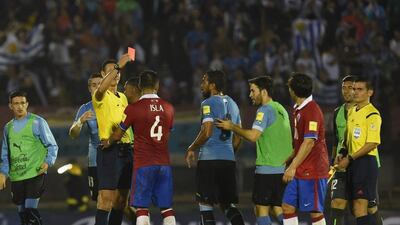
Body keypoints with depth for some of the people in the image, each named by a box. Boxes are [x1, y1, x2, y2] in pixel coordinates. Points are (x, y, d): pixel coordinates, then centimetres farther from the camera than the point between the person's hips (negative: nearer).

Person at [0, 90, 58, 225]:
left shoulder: (37, 122, 0)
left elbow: (52, 146, 1)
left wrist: (48, 162, -15)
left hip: (35, 173, -5)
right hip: (16, 177, 5)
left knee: (30, 210, -17)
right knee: (22, 213, 6)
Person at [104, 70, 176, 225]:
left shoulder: (133, 108, -7)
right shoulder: (168, 108, 6)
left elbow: (117, 135, 2)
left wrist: (107, 142, 23)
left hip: (143, 165, -4)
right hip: (164, 164, 4)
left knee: (142, 209, -3)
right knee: (167, 208, 9)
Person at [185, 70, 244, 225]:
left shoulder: (208, 103, -8)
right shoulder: (232, 104, 16)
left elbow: (207, 132, -18)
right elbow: (237, 137, 18)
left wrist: (191, 149, -6)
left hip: (209, 159, -7)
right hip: (229, 159, 7)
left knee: (205, 204, -1)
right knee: (228, 204, 12)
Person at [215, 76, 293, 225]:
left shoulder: (265, 110, -11)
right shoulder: (281, 109, 15)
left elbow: (253, 136, -22)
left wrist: (232, 127, -12)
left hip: (266, 168, -8)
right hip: (283, 169, 8)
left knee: (261, 210, -4)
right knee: (279, 209, 9)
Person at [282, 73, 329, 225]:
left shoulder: (311, 111, -16)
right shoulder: (299, 110, 15)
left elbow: (309, 142, -21)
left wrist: (293, 166, -21)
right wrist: (289, 160, 19)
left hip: (312, 171, -10)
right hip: (300, 171, 10)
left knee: (315, 211, -5)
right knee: (287, 206, 7)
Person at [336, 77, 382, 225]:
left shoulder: (372, 114, -11)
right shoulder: (352, 111, 14)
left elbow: (372, 144, -17)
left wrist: (350, 159, -14)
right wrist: (344, 156, 8)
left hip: (366, 161, -8)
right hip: (352, 163, 8)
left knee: (360, 204, -14)